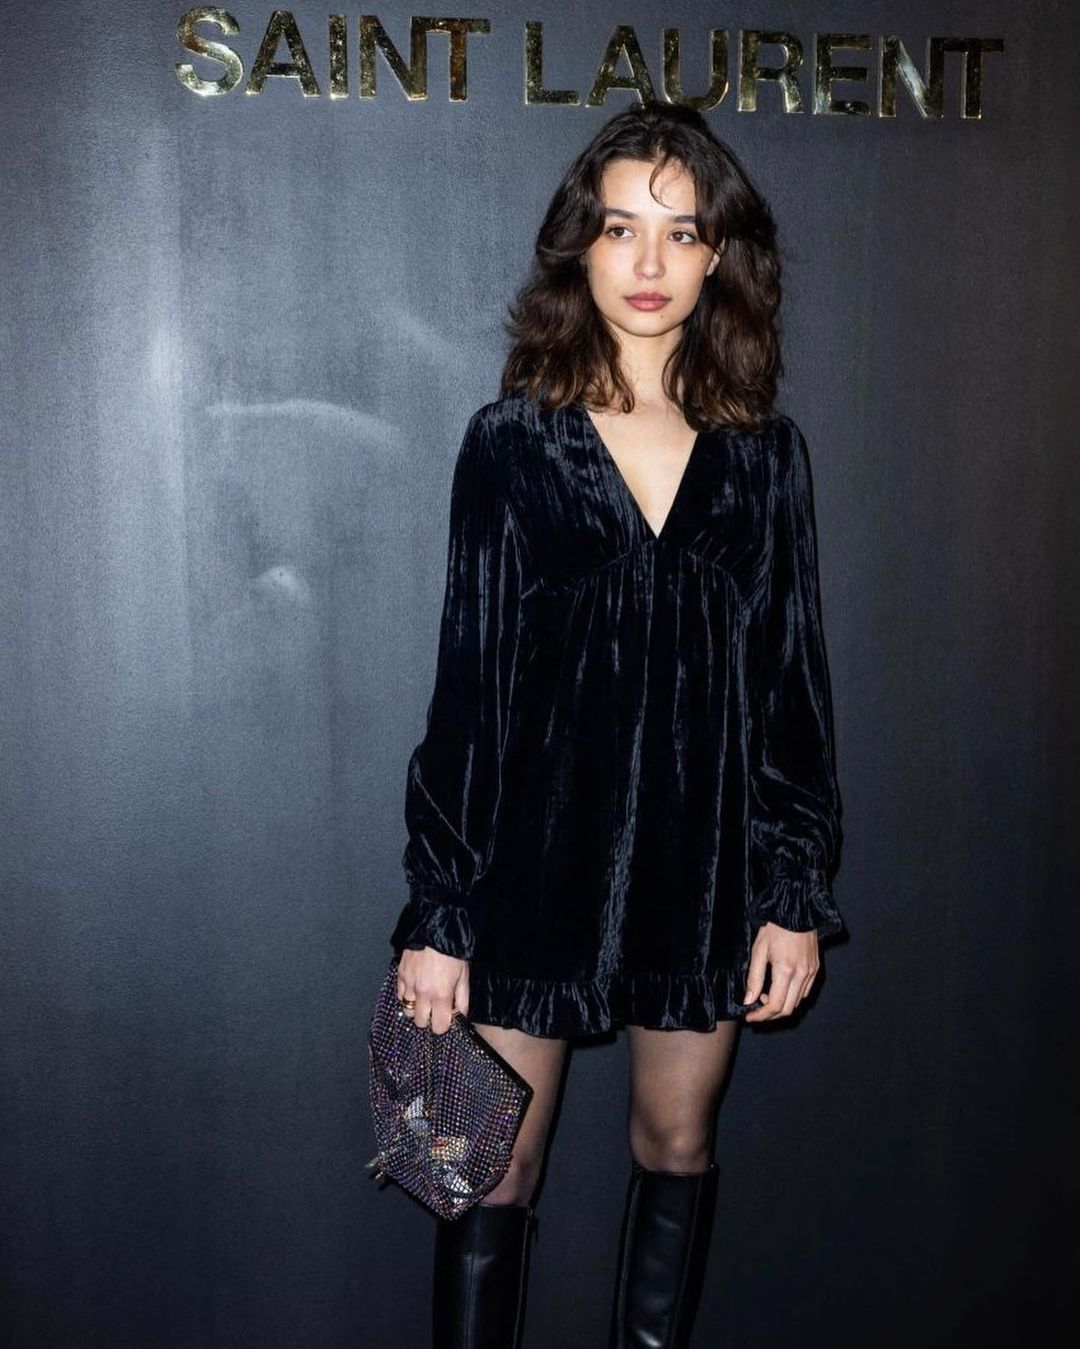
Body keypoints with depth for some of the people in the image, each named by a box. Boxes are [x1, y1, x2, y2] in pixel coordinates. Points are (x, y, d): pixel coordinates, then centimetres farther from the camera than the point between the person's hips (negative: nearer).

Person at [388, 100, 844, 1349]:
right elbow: (467, 680, -5)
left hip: (705, 853, 2)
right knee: (500, 1170, 6)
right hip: (541, 853, -2)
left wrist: (798, 890, 1)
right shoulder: (513, 439, -4)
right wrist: (435, 913, -7)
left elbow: (792, 680, 4)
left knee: (677, 1143, 17)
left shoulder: (763, 453, 2)